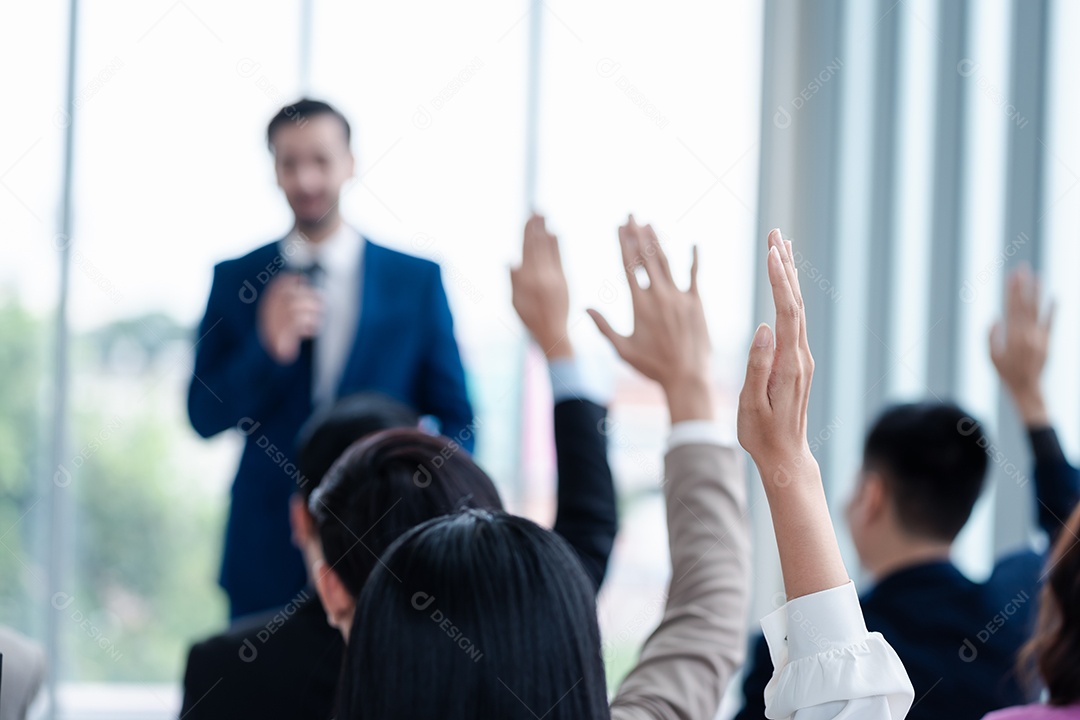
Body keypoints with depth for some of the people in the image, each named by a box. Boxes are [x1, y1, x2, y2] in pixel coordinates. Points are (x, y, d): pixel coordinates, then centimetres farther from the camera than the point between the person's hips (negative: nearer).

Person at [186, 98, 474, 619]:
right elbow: (204, 417, 2)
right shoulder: (235, 279, 6)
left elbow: (455, 419, 8)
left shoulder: (416, 280, 4)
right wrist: (267, 350, -15)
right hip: (266, 554, 1)